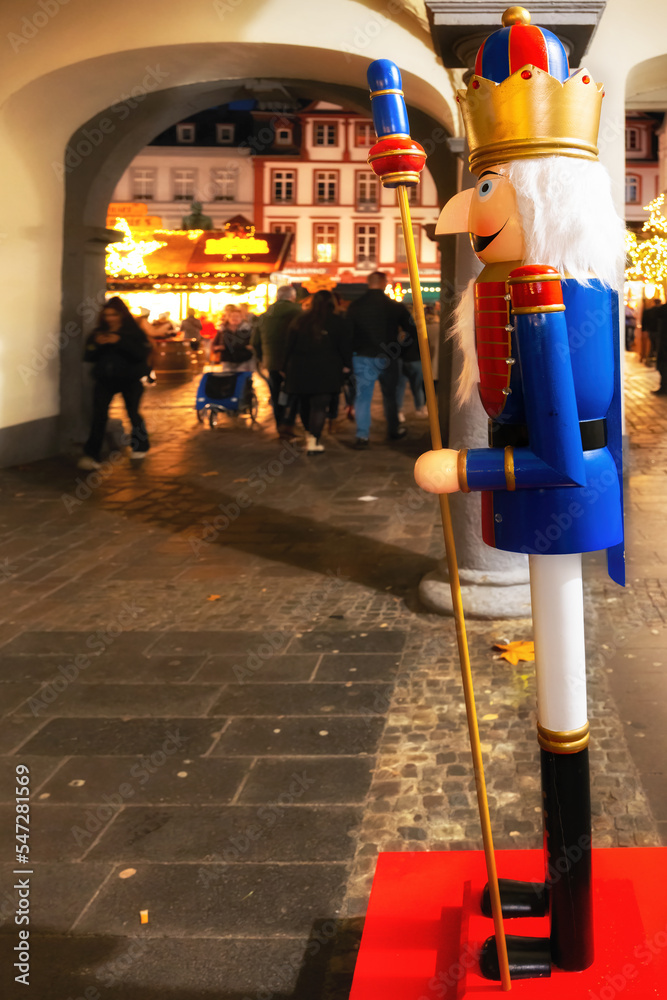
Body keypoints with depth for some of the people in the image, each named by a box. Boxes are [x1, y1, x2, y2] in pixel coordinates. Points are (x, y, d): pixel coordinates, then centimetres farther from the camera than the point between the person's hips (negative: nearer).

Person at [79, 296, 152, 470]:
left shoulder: (134, 331, -3)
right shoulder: (99, 332, 6)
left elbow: (143, 353, -18)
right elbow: (88, 357, 4)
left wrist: (120, 342, -25)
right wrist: (96, 344, -16)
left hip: (130, 379, -2)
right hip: (105, 379, 2)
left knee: (133, 413, 2)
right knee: (99, 415, -9)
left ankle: (140, 446, 28)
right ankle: (91, 455, -13)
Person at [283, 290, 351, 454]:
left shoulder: (298, 321, 9)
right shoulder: (337, 321, 0)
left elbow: (289, 347, 10)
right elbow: (345, 346, 2)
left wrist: (287, 368, 15)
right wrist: (346, 364, 15)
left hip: (300, 371, 3)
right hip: (326, 371, -3)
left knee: (305, 403, 16)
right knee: (319, 405, -4)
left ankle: (309, 433, 30)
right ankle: (313, 441, -11)